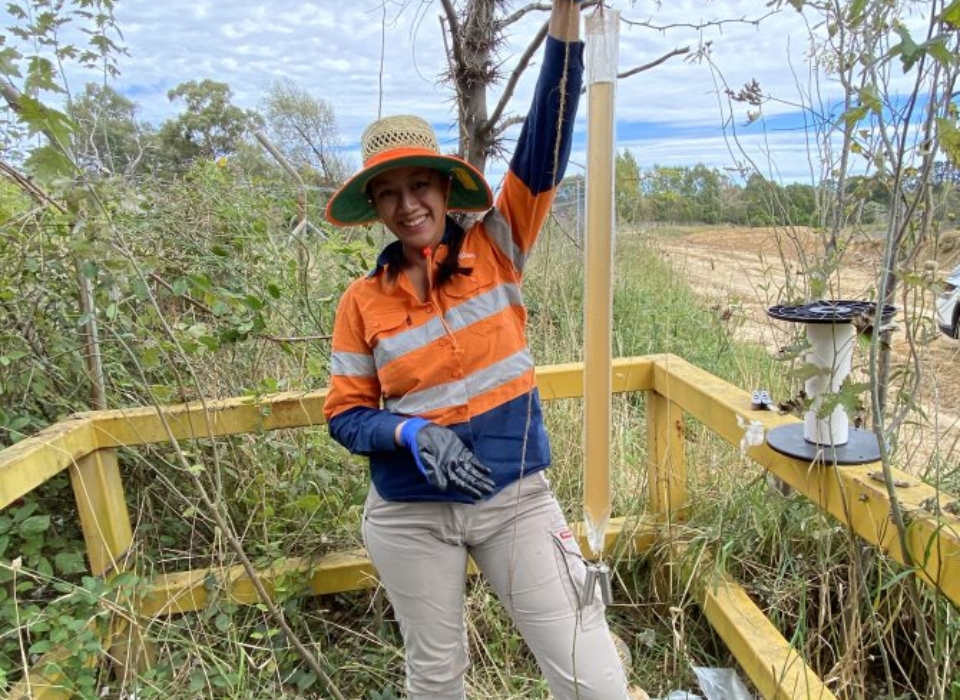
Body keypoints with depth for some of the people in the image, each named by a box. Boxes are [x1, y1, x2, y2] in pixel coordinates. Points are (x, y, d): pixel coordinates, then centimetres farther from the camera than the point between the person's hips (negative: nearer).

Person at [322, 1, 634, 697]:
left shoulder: (497, 250, -6)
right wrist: (411, 433, -21)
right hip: (410, 517, 1)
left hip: (517, 499, 0)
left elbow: (545, 144, -16)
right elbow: (345, 415, -2)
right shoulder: (363, 302, -5)